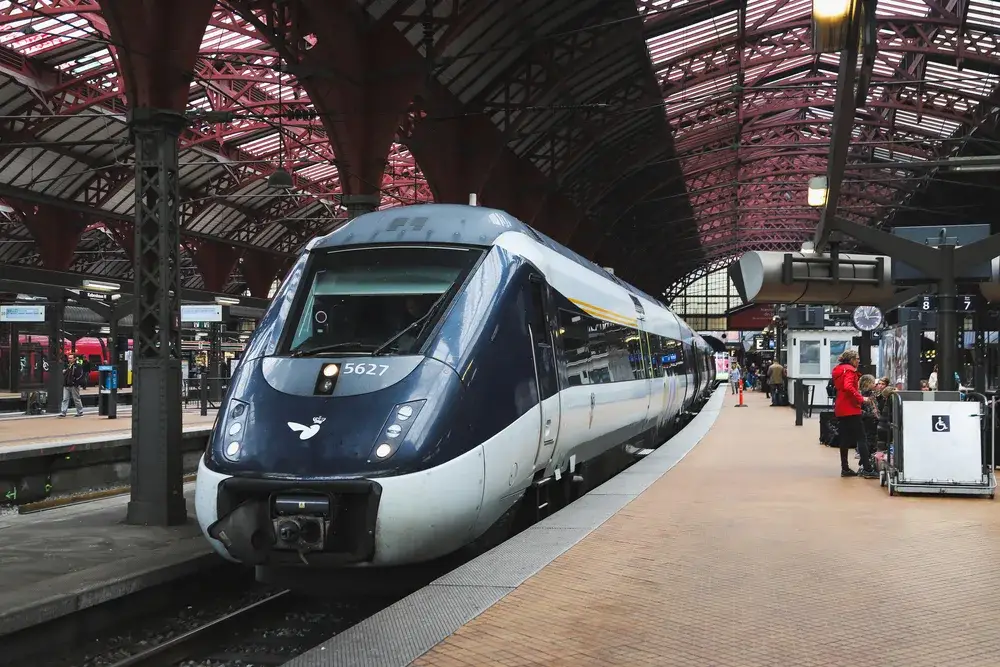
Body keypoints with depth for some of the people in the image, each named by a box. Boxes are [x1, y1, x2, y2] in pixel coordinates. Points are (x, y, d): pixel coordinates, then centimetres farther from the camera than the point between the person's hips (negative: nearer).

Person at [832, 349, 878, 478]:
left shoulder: (838, 369, 16)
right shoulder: (849, 370, -11)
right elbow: (848, 387, -26)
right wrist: (861, 399, -22)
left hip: (840, 409, 9)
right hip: (851, 409, -9)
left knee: (844, 439, 11)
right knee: (861, 439, -6)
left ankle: (845, 469, 13)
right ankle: (867, 469, -9)